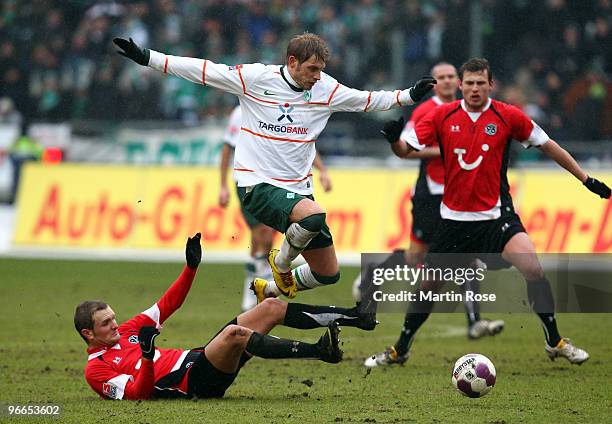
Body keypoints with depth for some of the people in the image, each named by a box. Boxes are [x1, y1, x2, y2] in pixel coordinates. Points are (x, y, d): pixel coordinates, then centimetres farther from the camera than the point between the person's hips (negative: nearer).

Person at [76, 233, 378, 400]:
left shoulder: (125, 332, 20)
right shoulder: (96, 369, -4)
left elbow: (166, 306, 25)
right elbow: (137, 394, -18)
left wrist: (191, 266, 17)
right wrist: (147, 356, -31)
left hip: (199, 360, 9)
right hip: (195, 383, -9)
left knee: (271, 307, 2)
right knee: (234, 333, -36)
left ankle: (351, 316, 2)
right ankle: (320, 351, -39)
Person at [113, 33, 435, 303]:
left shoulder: (327, 90, 3)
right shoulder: (255, 78, -8)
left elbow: (369, 100, 15)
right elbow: (203, 71, -4)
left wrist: (410, 95, 6)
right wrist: (146, 57, -7)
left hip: (298, 189, 6)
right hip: (257, 185, -6)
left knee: (329, 274, 7)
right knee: (314, 216, -35)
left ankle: (268, 290, 34)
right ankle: (281, 263, -3)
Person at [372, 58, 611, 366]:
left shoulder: (508, 116, -5)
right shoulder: (442, 116, -2)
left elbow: (548, 146, 4)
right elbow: (405, 150, -2)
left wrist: (586, 180, 4)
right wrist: (392, 137, -26)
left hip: (496, 214, -1)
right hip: (454, 218, 2)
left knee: (533, 269, -21)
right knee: (429, 285, 6)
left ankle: (554, 341, -7)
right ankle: (401, 348, 25)